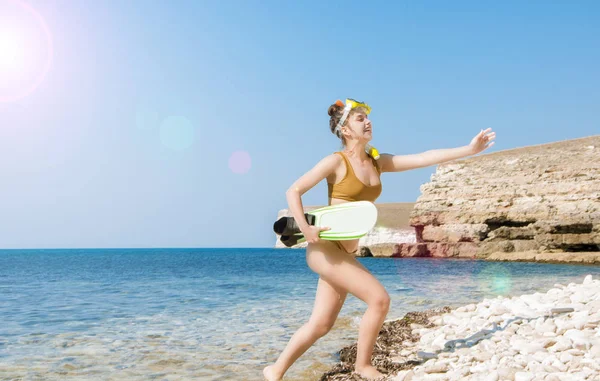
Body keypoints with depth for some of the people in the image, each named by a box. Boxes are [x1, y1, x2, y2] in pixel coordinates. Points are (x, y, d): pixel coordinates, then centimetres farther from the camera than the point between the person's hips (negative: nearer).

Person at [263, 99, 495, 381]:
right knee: (379, 299, -12)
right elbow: (293, 191, -9)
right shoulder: (336, 162, -9)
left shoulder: (378, 163, 9)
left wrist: (469, 149, 0)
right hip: (325, 249, -7)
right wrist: (305, 229, -19)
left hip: (346, 252, 7)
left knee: (321, 325, 9)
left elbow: (424, 158, 4)